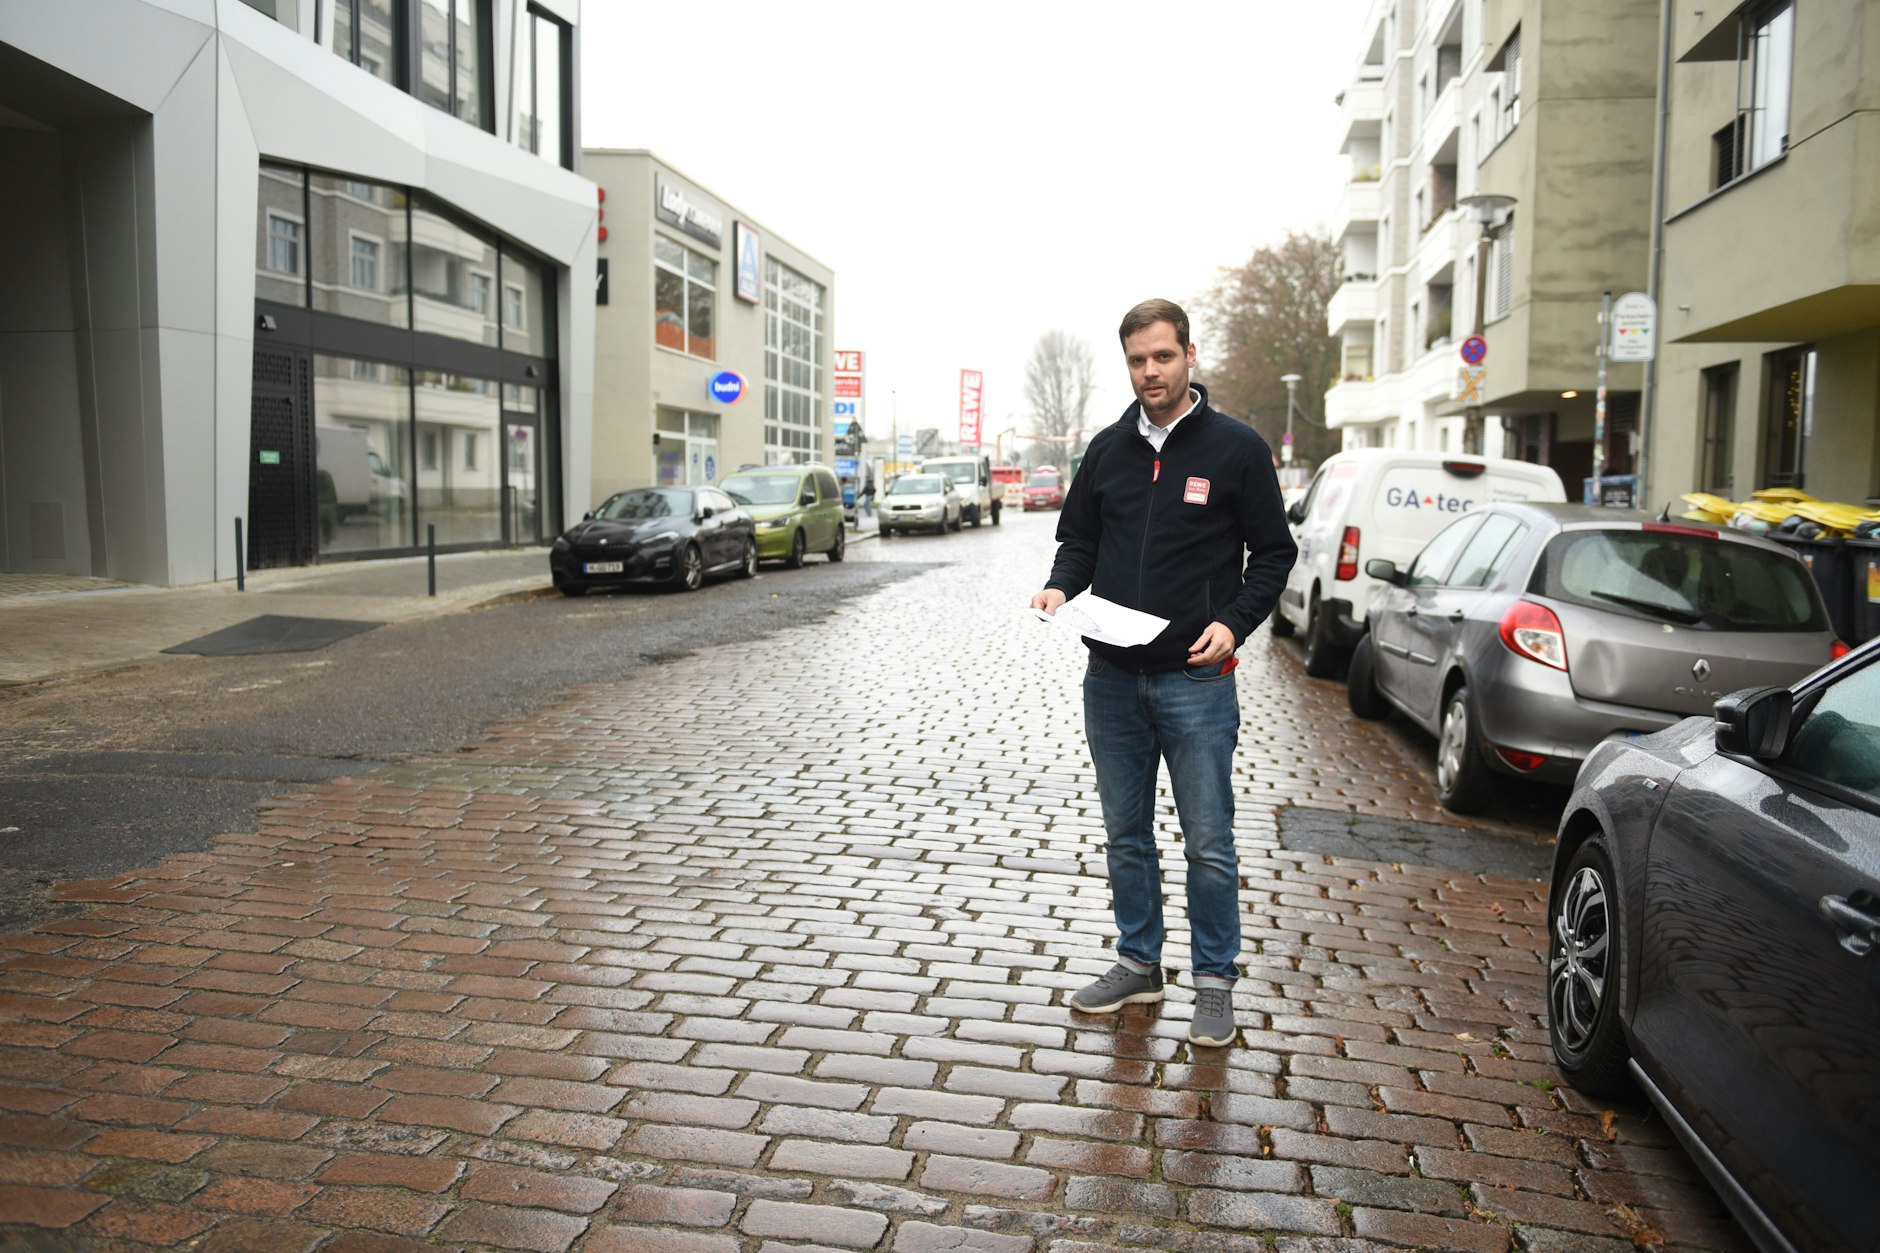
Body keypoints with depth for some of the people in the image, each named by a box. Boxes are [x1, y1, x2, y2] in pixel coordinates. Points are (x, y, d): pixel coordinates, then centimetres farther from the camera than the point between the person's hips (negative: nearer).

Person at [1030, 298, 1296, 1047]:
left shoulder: (1236, 448, -2)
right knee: (1126, 836, 14)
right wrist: (1061, 587, -4)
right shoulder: (1108, 449, 10)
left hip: (1196, 679, -4)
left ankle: (1215, 982, 17)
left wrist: (1234, 623, -14)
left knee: (1208, 843, 2)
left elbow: (1273, 552, 1)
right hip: (1112, 677, 4)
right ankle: (1138, 964, 29)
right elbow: (1079, 539, 17)